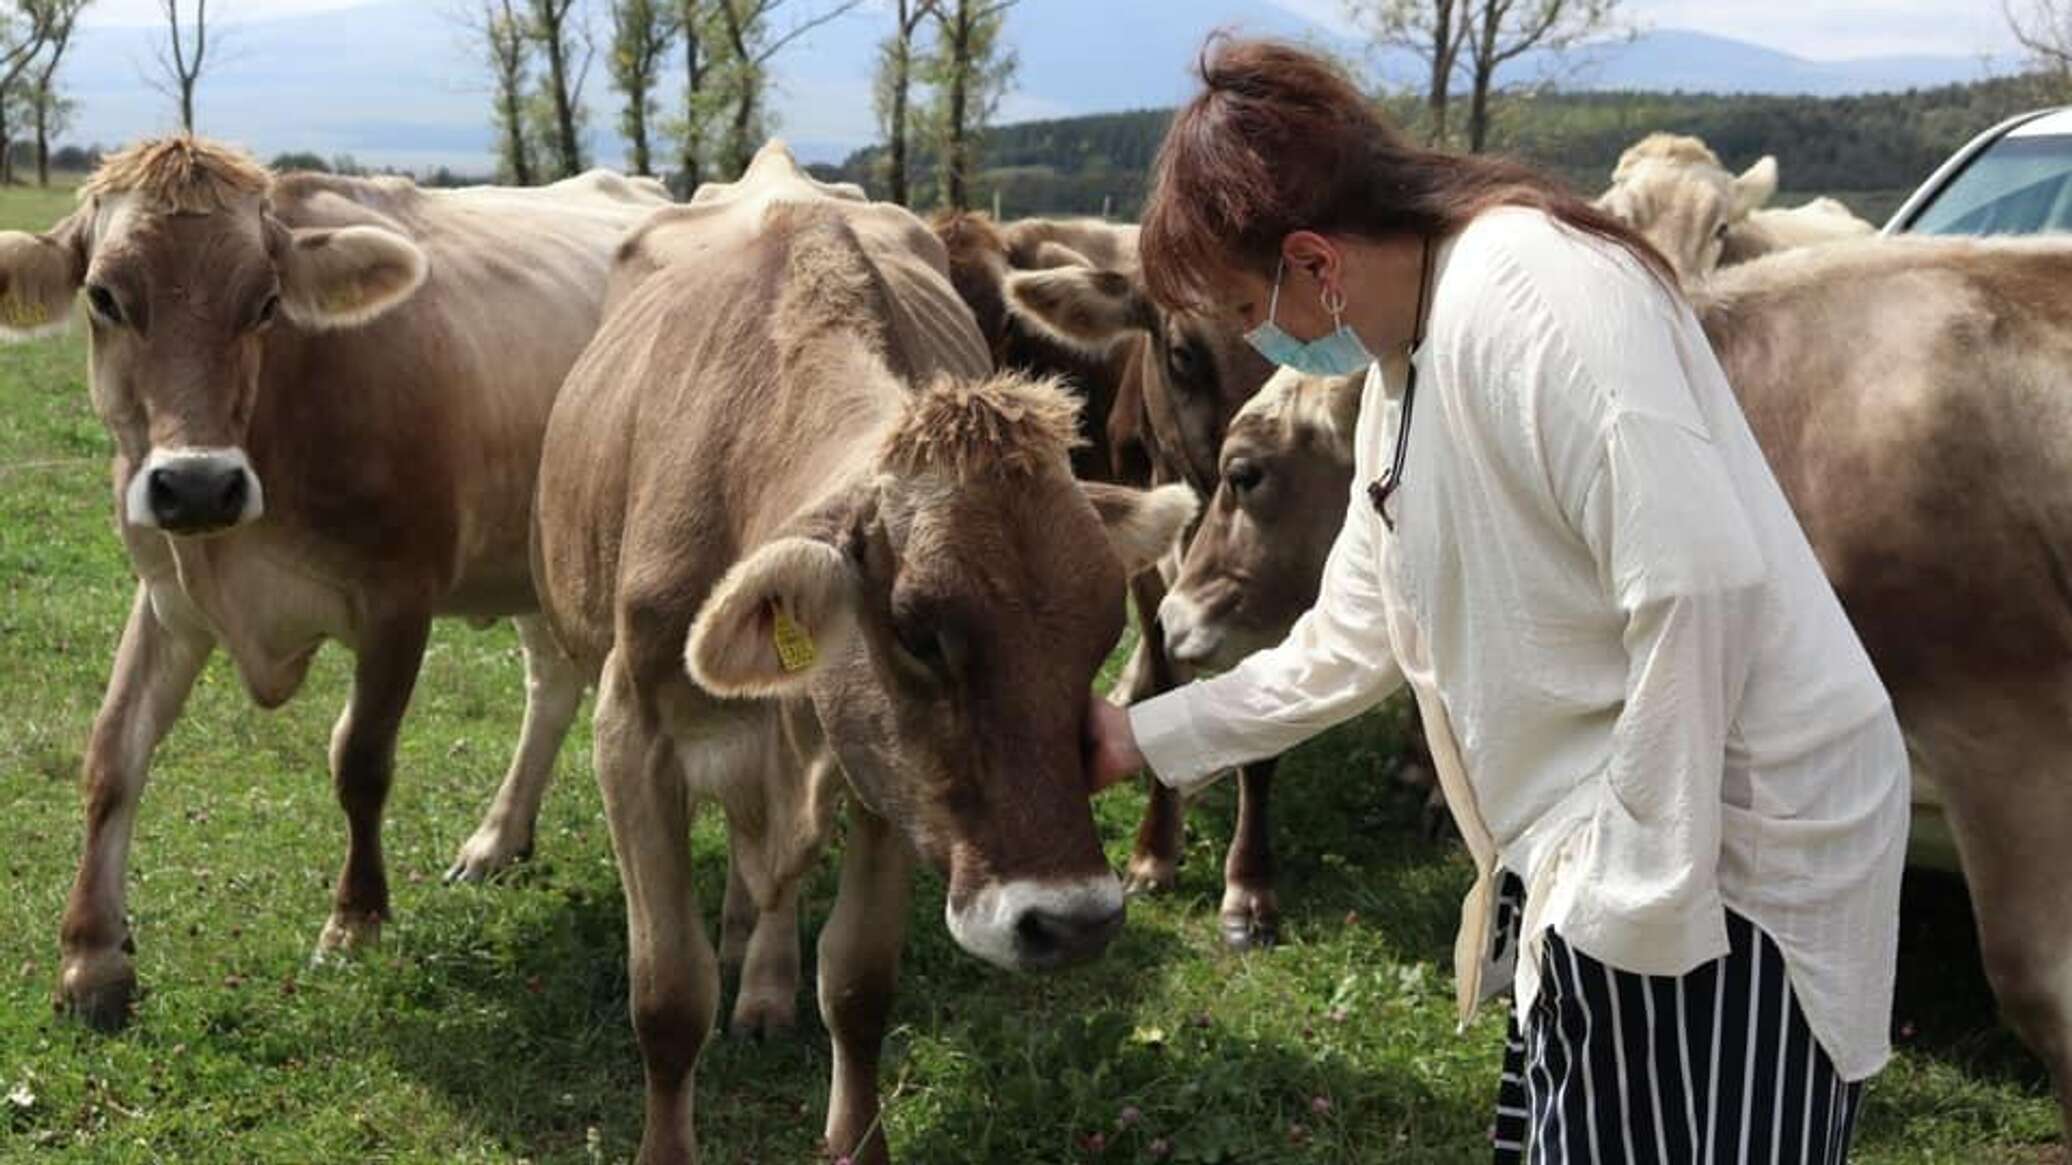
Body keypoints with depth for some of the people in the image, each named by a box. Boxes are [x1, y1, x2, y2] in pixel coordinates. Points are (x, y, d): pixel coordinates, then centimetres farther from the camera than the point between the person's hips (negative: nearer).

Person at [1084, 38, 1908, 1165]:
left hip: (1719, 856, -10)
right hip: (1604, 862, 10)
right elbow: (1350, 642, 24)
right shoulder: (1407, 362, 13)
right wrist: (1144, 736, 25)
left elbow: (1700, 579, -26)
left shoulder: (1528, 288, -18)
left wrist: (1643, 900, -23)